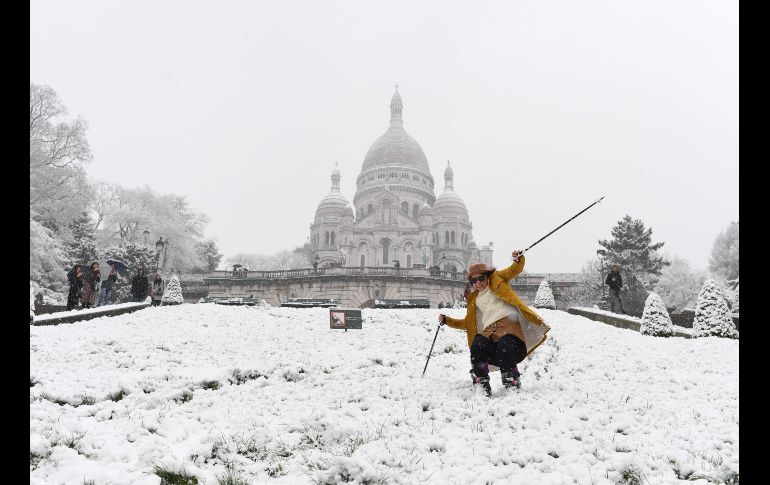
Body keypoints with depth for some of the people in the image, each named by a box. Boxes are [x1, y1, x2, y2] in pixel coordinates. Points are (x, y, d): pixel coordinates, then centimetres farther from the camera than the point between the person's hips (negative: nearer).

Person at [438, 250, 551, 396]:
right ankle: (481, 385, -19)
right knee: (478, 345, -28)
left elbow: (515, 269, 8)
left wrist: (519, 259, -14)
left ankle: (513, 385, -11)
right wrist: (447, 320, 25)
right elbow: (467, 323, 34)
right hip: (489, 330, 4)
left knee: (505, 351, -30)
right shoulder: (474, 298, 29)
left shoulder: (497, 280, 18)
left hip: (509, 323, -4)